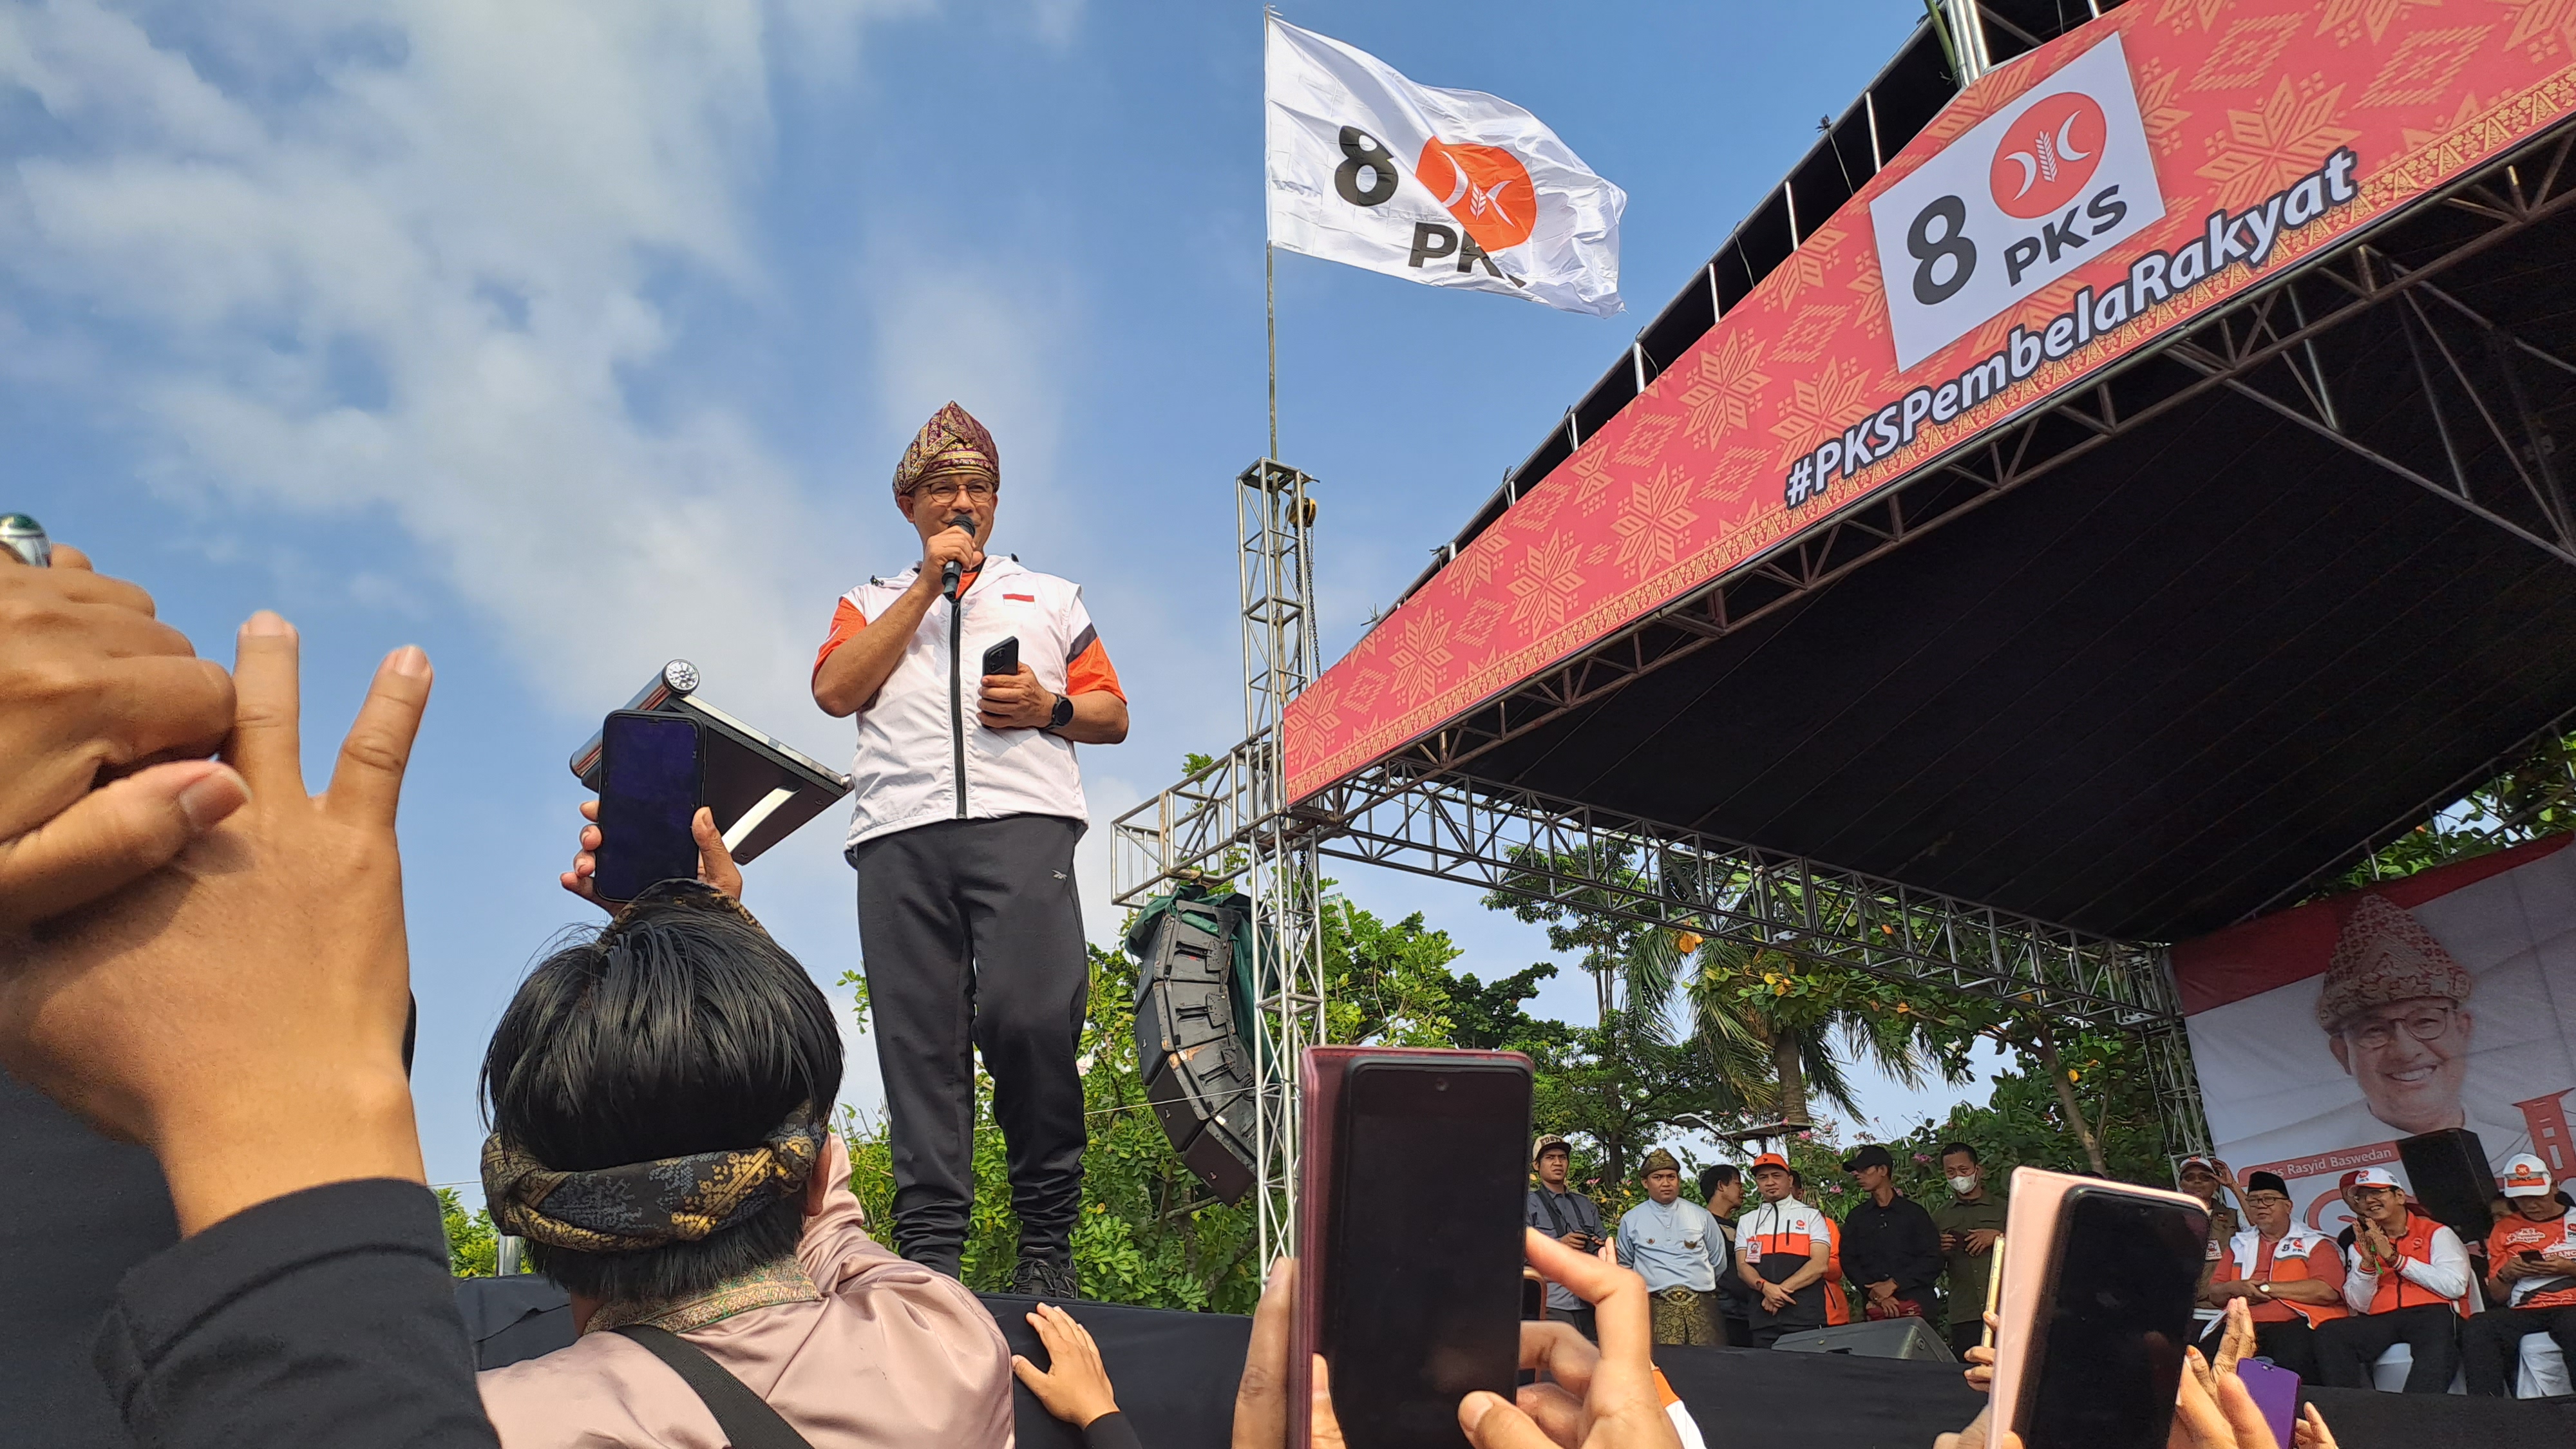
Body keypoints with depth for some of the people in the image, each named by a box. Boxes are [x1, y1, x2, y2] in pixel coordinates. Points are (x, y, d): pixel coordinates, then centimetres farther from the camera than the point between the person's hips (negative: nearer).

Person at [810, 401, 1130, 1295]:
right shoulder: (872, 602, 28)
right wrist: (928, 586, 7)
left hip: (1022, 818, -1)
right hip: (900, 829, 2)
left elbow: (1114, 715, 22)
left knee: (1031, 1015, -18)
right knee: (918, 1036, -7)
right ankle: (929, 1246, -5)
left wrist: (1048, 707, 0)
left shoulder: (1050, 596, 29)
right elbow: (835, 692, 7)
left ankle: (1047, 1238, -7)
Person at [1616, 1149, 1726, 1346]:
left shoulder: (1701, 1216, 12)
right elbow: (1624, 1266, 20)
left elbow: (1718, 1261, 22)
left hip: (1702, 1305, 1)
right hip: (1658, 1306, -1)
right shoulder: (1631, 1220, 10)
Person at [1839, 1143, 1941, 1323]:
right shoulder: (1855, 1218, 16)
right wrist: (1874, 1293, -9)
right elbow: (1849, 1262, 7)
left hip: (1916, 1306, -1)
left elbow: (1933, 1261, 2)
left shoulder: (1914, 1212, 9)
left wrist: (1893, 1284, -7)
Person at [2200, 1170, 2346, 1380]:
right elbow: (2215, 1295, 22)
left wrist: (2266, 1287, -4)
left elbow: (2327, 1291, -6)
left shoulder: (2315, 1243, 13)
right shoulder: (2239, 1244, 26)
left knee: (2292, 1364, -40)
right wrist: (2234, 1288, -2)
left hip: (2296, 1324, -3)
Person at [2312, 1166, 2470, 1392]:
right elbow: (2360, 1306, 11)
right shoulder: (2362, 1245, 20)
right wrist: (2368, 1261, -5)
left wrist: (2394, 1257, -6)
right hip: (2381, 1321, 3)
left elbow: (2455, 1286, -6)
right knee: (2328, 1334, -25)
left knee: (2437, 1343, -39)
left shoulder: (2436, 1234, 11)